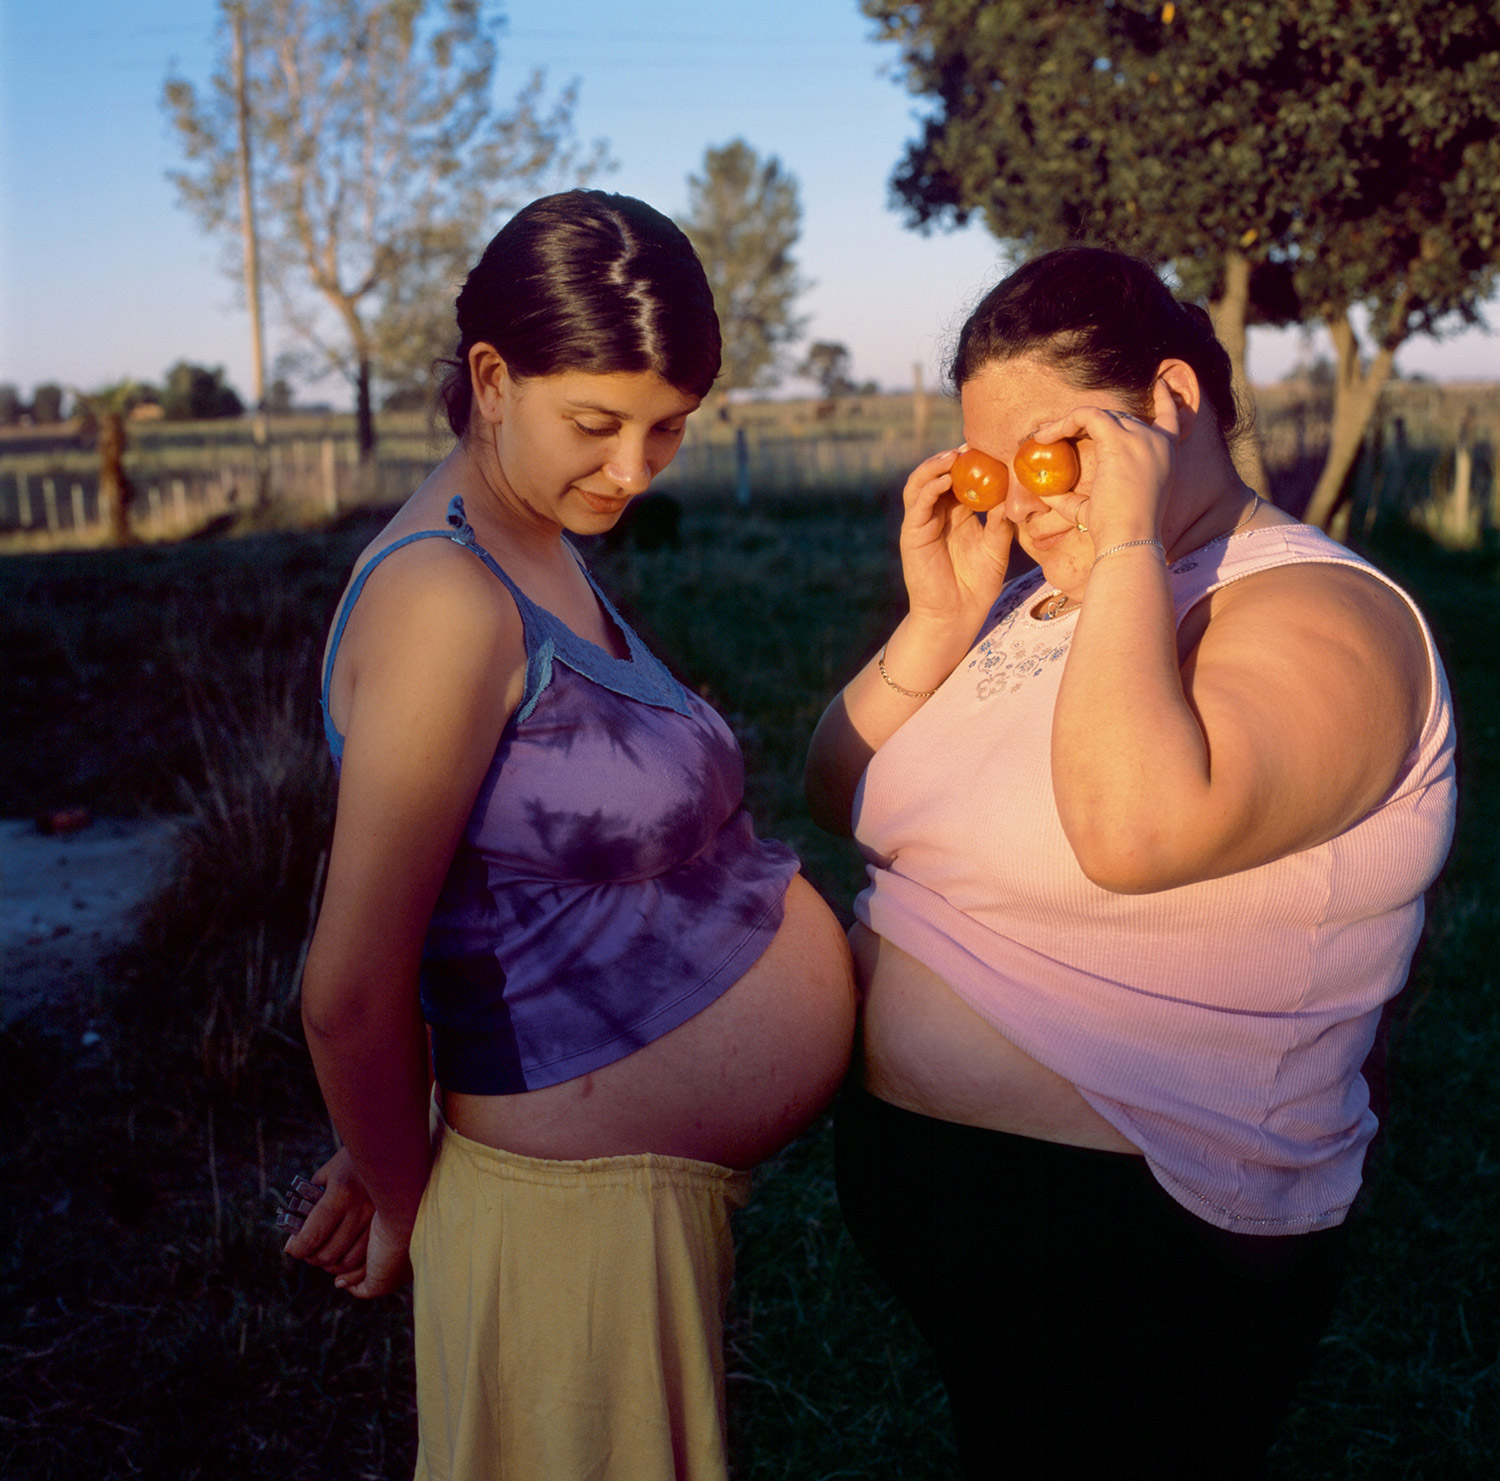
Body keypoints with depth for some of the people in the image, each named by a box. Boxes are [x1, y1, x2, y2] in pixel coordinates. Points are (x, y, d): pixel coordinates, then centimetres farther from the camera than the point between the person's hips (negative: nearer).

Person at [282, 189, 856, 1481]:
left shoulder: (538, 549, 4)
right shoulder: (444, 601, -25)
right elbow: (349, 995, -22)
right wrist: (406, 1205, -7)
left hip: (657, 1178, 9)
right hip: (589, 1213, -9)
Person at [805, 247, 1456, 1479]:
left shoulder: (1321, 613, -17)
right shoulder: (1039, 601, 6)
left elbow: (1132, 831, -36)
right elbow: (843, 798, 5)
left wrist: (1132, 544, -27)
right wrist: (939, 618, -8)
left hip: (1129, 1249, -7)